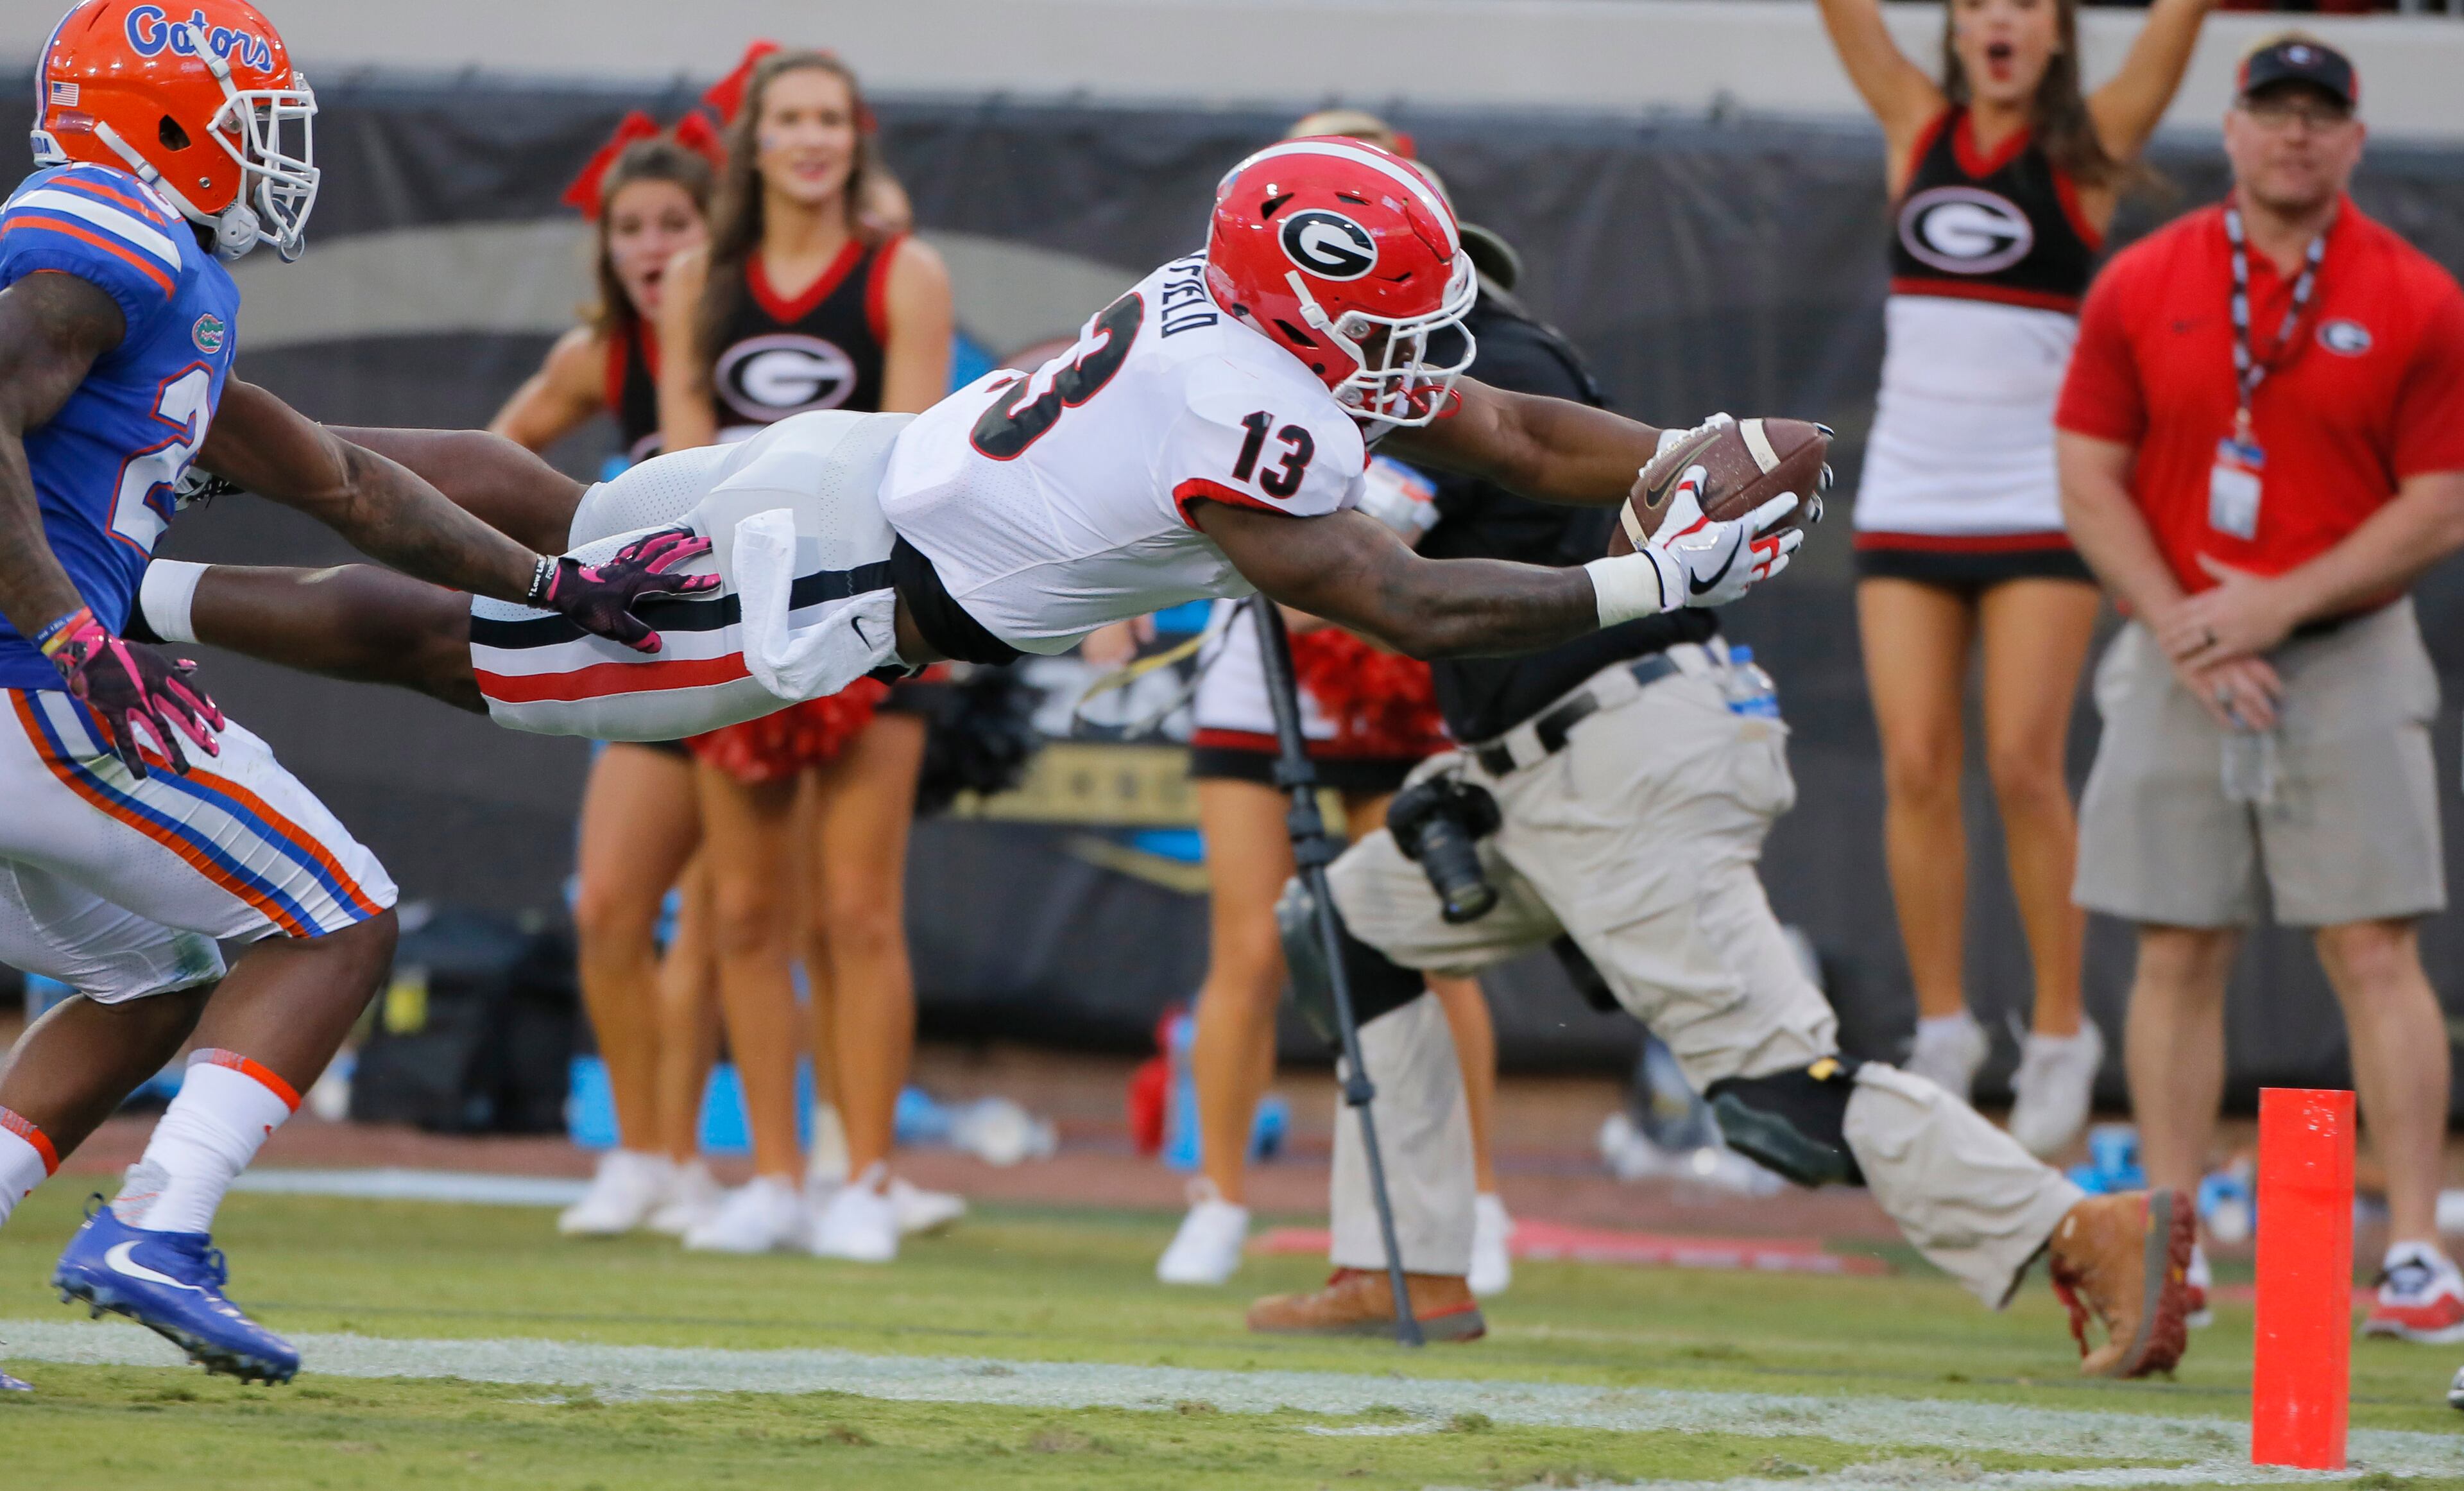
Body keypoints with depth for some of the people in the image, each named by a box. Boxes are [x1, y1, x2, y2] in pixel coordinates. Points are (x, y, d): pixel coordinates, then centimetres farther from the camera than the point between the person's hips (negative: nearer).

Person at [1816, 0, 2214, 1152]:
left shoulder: (2086, 151, 1)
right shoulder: (1917, 128, 8)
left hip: (2038, 505, -3)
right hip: (1906, 496, 3)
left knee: (2022, 767, -7)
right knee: (1916, 771, -3)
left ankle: (2061, 1032, 3)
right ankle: (1942, 1026, 5)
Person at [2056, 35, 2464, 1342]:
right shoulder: (2139, 288, 5)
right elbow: (2090, 484, 4)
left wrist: (2278, 605, -13)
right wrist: (2180, 623, -10)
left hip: (2346, 653, -2)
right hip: (2176, 659, 2)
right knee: (2178, 953, 2)